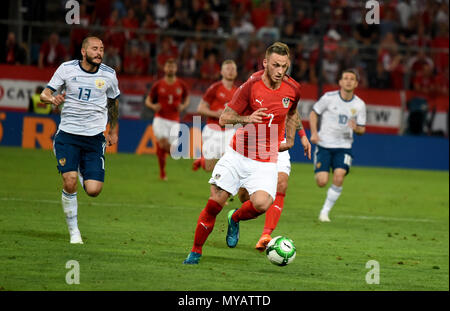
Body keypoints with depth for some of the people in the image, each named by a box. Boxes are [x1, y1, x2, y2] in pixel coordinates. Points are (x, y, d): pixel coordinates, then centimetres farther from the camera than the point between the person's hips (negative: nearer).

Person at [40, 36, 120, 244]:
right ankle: (73, 231, 1)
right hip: (68, 133, -1)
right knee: (69, 182, -17)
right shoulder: (67, 69, -2)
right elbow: (44, 94, -1)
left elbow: (113, 102, 19)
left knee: (93, 190, -8)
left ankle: (83, 172, 30)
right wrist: (53, 99, -24)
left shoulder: (108, 75, 2)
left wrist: (113, 131, 25)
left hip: (94, 136, 1)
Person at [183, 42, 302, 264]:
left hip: (266, 162, 1)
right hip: (237, 154, -1)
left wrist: (290, 140, 14)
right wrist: (246, 119, -25)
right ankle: (196, 251, 15)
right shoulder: (251, 86, -12)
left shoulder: (292, 89, -2)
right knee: (215, 203, -5)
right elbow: (224, 118, -8)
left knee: (262, 203, -24)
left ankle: (235, 219, 10)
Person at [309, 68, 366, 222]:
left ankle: (325, 211, -5)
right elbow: (314, 113, 6)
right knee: (322, 182, -12)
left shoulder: (359, 105, 0)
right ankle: (319, 173, 29)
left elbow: (362, 129, 8)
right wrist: (314, 133, -8)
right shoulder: (329, 97, -6)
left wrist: (356, 128, -16)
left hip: (343, 147, 1)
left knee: (339, 178, -21)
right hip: (324, 145, -1)